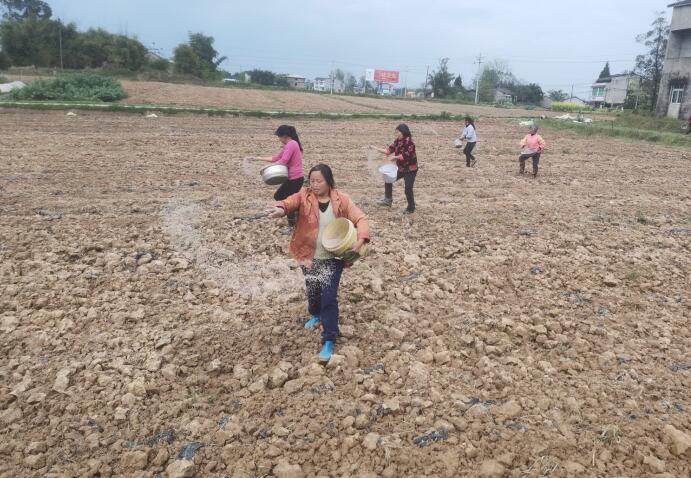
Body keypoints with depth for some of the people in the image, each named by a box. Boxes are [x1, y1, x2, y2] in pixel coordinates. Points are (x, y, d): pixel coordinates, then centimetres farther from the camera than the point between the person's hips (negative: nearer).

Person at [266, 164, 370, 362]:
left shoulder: (341, 200, -9)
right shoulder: (304, 196, -8)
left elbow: (360, 219, -12)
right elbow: (290, 202, -26)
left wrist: (360, 240, -30)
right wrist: (281, 209, -51)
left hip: (333, 258, -2)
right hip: (309, 256, 3)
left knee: (329, 297, -6)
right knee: (312, 291, 21)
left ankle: (329, 340, 4)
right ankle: (316, 315, 54)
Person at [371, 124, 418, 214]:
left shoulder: (410, 143, -22)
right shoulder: (397, 141, 1)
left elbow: (406, 156, -28)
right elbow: (388, 150, 1)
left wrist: (395, 157, -25)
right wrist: (375, 148, -4)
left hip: (410, 170, -8)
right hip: (401, 168, 8)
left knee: (408, 189, -7)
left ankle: (411, 208, 12)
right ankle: (388, 200, 21)